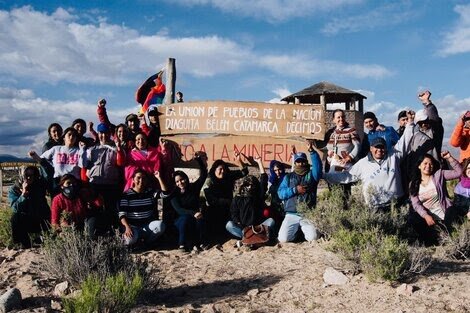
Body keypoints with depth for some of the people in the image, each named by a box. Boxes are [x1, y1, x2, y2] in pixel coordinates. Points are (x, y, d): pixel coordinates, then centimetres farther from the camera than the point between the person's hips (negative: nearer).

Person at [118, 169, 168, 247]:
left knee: (160, 225, -30)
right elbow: (122, 214, -11)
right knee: (130, 240, -35)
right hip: (132, 226, -3)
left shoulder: (151, 192, 6)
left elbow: (165, 193, -11)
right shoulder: (127, 194, -4)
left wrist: (159, 178, -13)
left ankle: (148, 242, -1)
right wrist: (127, 227, -28)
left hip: (148, 225, 3)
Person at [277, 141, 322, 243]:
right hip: (291, 214, 1)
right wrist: (295, 190, -12)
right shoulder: (288, 177, 13)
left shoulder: (311, 175, 10)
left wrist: (312, 151, -27)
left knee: (313, 238, -21)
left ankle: (303, 229, 14)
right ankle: (296, 230, 17)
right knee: (283, 239, -17)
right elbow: (280, 193, 1)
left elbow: (318, 166, -13)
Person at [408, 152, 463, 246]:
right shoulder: (413, 184, 3)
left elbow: (458, 172, -9)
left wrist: (449, 158, -20)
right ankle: (432, 243, -5)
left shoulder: (439, 175, 1)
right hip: (427, 216, 0)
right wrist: (425, 216, -23)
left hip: (443, 216, 0)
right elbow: (416, 204, -7)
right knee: (413, 219, -25)